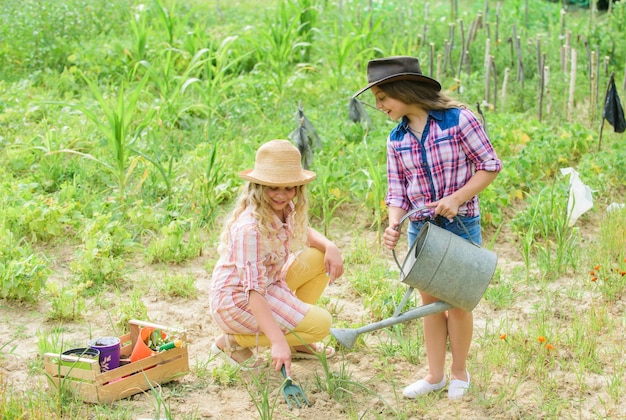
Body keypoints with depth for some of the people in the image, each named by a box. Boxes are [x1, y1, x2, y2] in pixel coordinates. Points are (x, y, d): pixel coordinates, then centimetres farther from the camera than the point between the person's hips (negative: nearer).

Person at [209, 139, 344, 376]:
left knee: (321, 258, 4)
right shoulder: (249, 228, -31)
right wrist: (278, 343, -42)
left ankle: (297, 342, 12)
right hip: (237, 301, -9)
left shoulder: (285, 209, -6)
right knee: (320, 325, -15)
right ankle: (234, 341, -5)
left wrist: (330, 246, -5)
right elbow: (253, 292, -35)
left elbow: (304, 232, 17)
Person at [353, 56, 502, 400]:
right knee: (430, 302, 12)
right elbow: (397, 190, 3)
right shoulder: (397, 139, 2)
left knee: (458, 302, 7)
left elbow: (490, 165, -9)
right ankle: (435, 375, 24)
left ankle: (459, 373, 25)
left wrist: (456, 198, -19)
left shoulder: (459, 120, -13)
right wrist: (393, 225, -15)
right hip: (420, 228, 4)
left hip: (461, 225, -4)